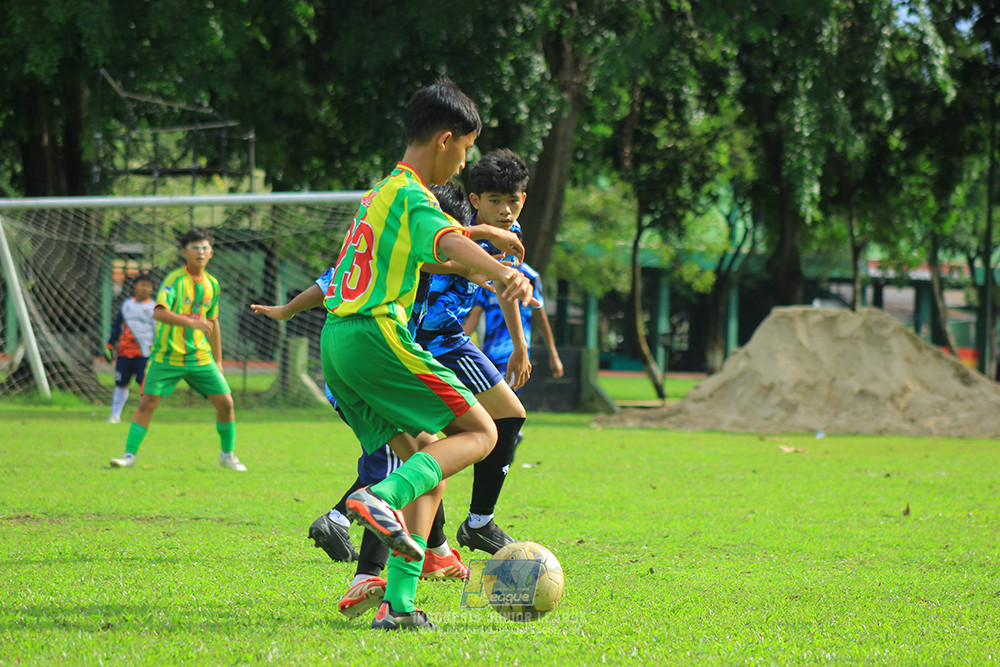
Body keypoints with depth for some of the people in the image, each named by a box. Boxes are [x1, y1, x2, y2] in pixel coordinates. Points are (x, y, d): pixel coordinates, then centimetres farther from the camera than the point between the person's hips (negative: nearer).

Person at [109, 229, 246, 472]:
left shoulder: (212, 285, 7)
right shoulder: (176, 280, -13)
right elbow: (159, 312, -28)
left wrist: (218, 361, 20)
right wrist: (191, 322, -40)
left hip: (200, 356, 5)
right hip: (167, 356, -5)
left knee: (225, 402, 0)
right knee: (148, 402, -12)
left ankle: (228, 454, 18)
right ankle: (130, 455, -2)